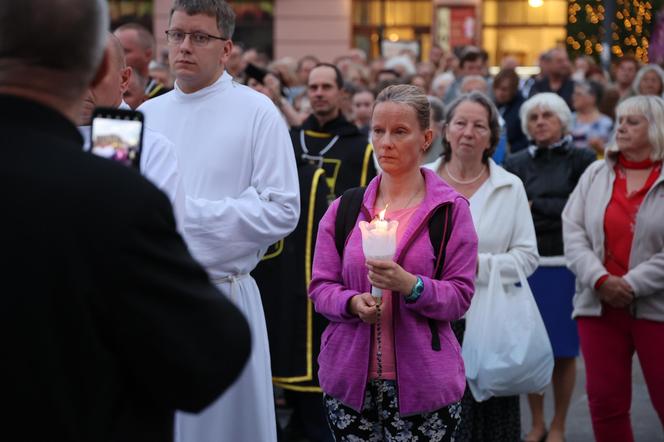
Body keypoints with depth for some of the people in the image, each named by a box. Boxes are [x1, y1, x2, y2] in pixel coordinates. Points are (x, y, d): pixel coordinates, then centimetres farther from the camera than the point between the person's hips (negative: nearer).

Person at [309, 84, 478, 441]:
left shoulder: (450, 209, 0)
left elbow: (460, 296, -4)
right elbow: (320, 287, 7)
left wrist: (410, 285, -21)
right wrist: (353, 302, -14)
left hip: (422, 382, -2)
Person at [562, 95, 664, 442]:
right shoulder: (595, 174, 10)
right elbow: (573, 231, 2)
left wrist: (632, 284, -15)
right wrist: (599, 278, -11)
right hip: (599, 305, 3)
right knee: (605, 400, 7)